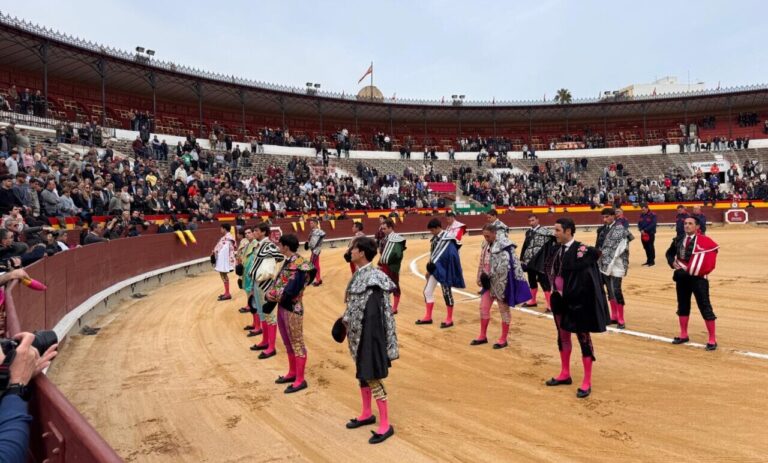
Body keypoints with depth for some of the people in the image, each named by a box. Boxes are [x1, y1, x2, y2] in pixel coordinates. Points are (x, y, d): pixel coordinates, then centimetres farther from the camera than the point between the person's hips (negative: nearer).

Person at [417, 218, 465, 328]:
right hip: (434, 269, 9)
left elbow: (451, 256, -22)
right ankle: (428, 317, 25)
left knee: (446, 293, 3)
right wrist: (429, 269, 14)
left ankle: (449, 319, 16)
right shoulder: (434, 239, 8)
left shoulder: (447, 239, -18)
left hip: (443, 270, -9)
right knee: (427, 291, 12)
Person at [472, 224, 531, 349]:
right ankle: (483, 336, 26)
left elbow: (504, 267, -26)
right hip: (489, 282, 9)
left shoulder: (503, 247, -19)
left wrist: (489, 275, -19)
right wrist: (481, 278, 6)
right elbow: (483, 263, 15)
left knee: (504, 310, 4)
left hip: (501, 283, -9)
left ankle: (503, 339, 16)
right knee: (483, 308, 12)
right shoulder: (488, 246, 8)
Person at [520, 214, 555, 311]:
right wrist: (521, 259, 17)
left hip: (540, 262, -6)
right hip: (529, 261, 6)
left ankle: (550, 304, 2)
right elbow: (525, 246, 17)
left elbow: (554, 238, -12)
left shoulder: (544, 230, -7)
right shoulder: (528, 232, 12)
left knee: (543, 281, -5)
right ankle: (533, 300, 33)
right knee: (531, 281, 17)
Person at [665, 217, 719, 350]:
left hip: (698, 277, -6)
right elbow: (669, 253, 19)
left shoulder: (703, 240, -10)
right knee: (682, 306, 15)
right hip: (682, 277, 6)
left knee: (705, 307, -3)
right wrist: (673, 262, 1)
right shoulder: (678, 240, 6)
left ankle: (712, 339, 7)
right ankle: (683, 335, 30)